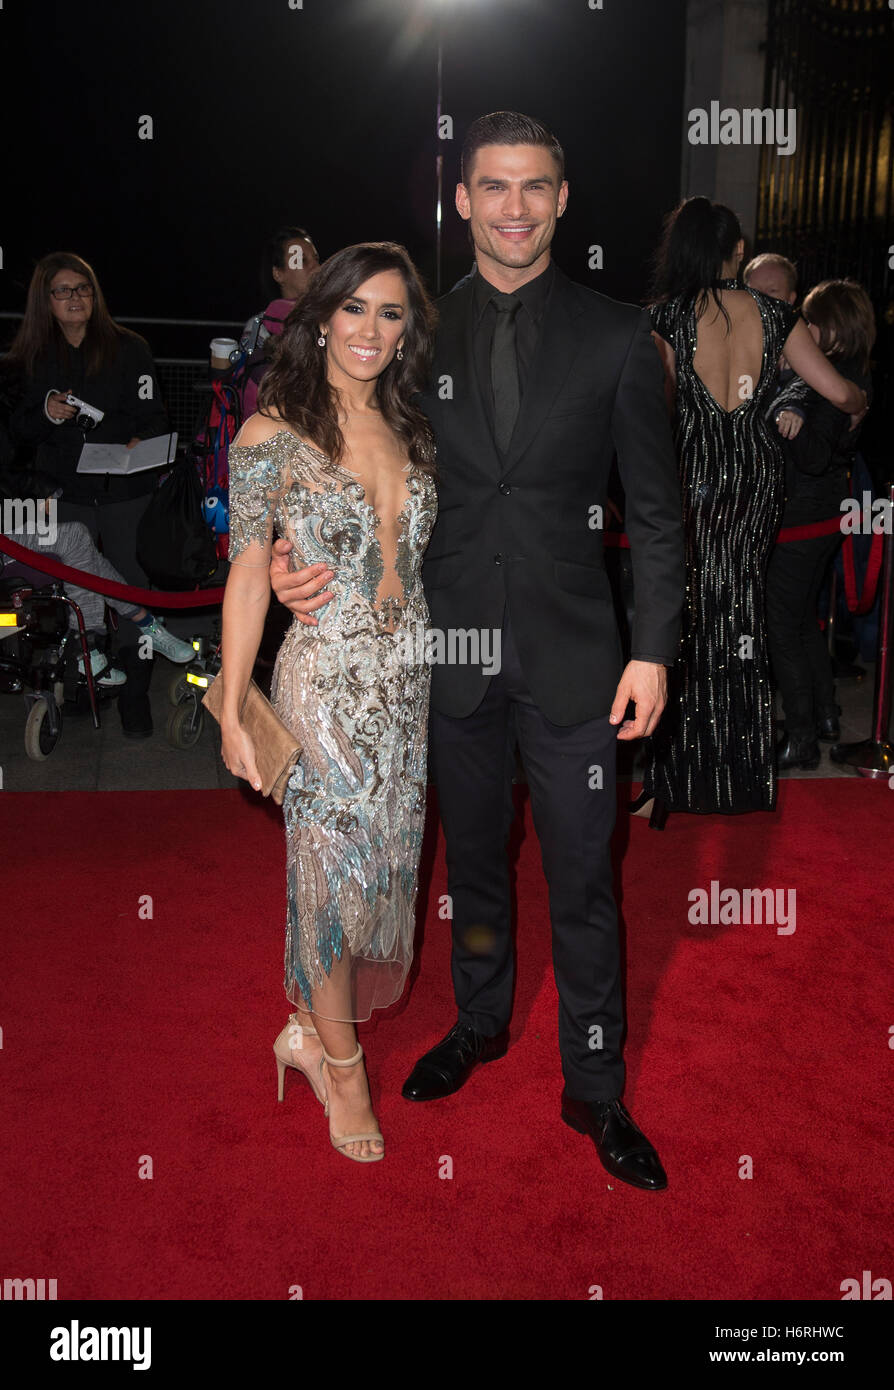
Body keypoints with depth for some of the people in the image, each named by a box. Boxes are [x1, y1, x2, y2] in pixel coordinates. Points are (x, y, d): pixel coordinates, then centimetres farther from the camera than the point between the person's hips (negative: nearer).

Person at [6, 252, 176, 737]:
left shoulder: (129, 348, 1)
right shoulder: (33, 357, 8)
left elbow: (151, 414, -4)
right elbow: (19, 431, 11)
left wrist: (141, 442, -25)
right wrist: (46, 415, -10)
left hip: (126, 492, -2)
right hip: (65, 494, 2)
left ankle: (134, 692, 9)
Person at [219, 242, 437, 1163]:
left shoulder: (408, 431, 9)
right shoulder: (273, 433, -8)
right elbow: (248, 576, -7)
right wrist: (231, 713, -8)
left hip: (410, 682, 6)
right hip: (326, 683, -6)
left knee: (384, 865, 13)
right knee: (334, 872, 4)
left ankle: (313, 1026, 34)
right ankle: (341, 1062, 25)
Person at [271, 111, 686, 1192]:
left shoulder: (616, 337, -1)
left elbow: (655, 510, 1)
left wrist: (653, 649, -5)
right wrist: (301, 559, -10)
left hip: (572, 660, -2)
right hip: (452, 655, 2)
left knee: (581, 882, 6)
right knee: (473, 861, 19)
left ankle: (594, 1090, 25)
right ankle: (480, 1022, 43)